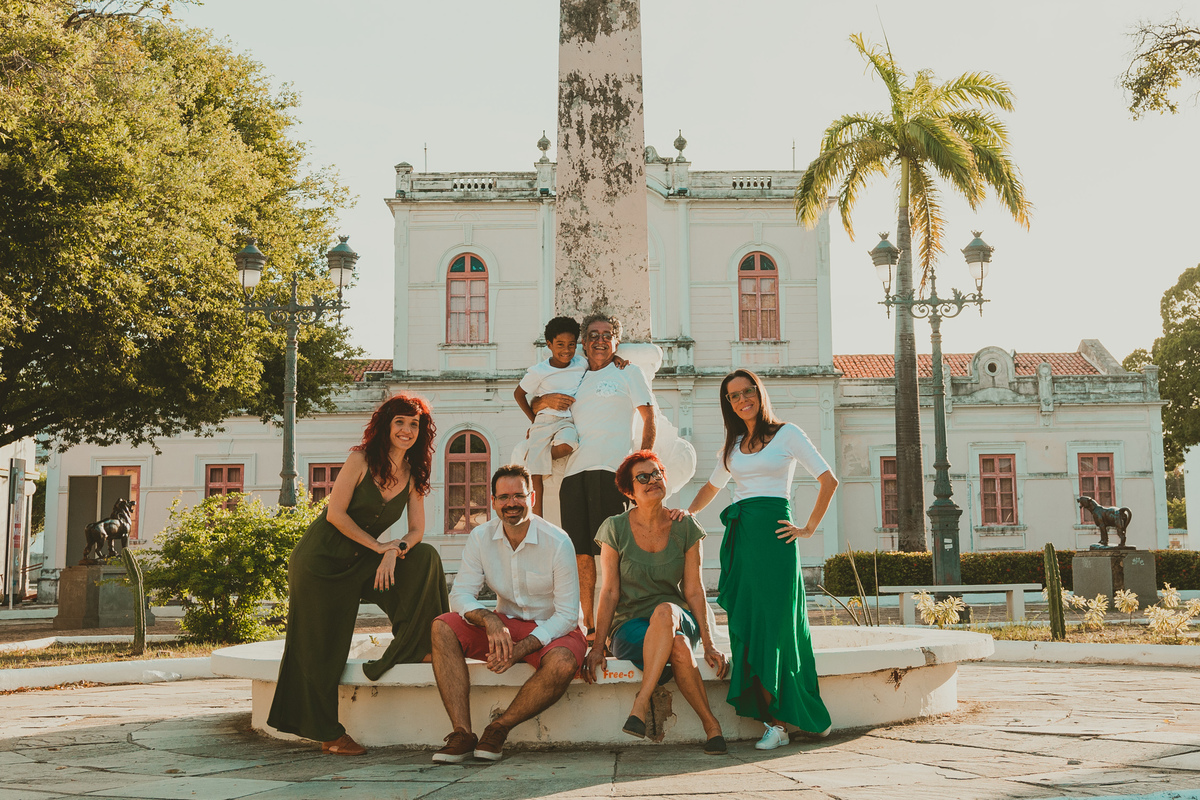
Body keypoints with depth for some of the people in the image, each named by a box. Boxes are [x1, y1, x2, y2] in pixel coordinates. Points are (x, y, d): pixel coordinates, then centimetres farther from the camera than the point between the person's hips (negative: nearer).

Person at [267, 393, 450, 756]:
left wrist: (395, 551, -23)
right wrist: (379, 546, -14)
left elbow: (417, 529, -2)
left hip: (361, 562, 5)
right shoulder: (361, 460, -13)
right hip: (321, 558, -5)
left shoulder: (413, 474, 1)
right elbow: (336, 514, -16)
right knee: (323, 646, -1)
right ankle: (327, 732, 12)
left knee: (424, 557, -17)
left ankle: (417, 648, -9)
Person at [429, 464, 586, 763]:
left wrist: (520, 649, -29)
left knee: (562, 664, -37)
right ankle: (462, 733, -25)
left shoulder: (557, 542, -17)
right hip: (504, 626, 4)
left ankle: (498, 729, -17)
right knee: (442, 628, -21)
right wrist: (490, 620, -31)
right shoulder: (481, 537, -5)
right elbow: (461, 593, -8)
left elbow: (567, 615, -17)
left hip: (552, 629, -3)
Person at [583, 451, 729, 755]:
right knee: (678, 647, -36)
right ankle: (710, 723, -23)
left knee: (665, 610, -39)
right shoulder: (615, 529, -1)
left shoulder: (686, 528, 3)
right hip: (629, 626, 0)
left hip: (679, 619, 1)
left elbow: (694, 590, 3)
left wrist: (708, 643, -4)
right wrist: (598, 646, -10)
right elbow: (610, 592, -2)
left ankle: (641, 702, -38)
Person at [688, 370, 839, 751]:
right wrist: (688, 511, 14)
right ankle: (774, 719, 1)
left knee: (772, 624, -8)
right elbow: (711, 487, 32)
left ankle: (778, 721, -4)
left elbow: (829, 480, 0)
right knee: (746, 626, -2)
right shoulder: (733, 445, 19)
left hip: (772, 534, -5)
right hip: (739, 536, 5)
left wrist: (808, 529, -3)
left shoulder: (787, 434, 3)